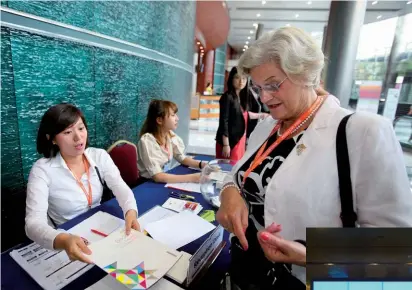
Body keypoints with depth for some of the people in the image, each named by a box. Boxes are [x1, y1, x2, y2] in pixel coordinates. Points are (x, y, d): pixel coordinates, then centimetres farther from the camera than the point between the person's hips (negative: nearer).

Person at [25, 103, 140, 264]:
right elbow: (34, 222, -23)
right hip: (67, 242, -2)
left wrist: (131, 212, -34)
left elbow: (121, 188, -12)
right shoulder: (42, 169, -14)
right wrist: (63, 240, -43)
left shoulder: (100, 156, -4)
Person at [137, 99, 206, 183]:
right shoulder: (147, 140, -22)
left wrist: (202, 164, -12)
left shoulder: (170, 135, -5)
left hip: (166, 181, 5)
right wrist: (192, 177, -30)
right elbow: (158, 176, -27)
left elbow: (182, 158, 6)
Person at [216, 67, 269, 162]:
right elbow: (223, 122, -17)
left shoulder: (241, 97, 9)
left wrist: (260, 115, 33)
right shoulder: (227, 97, -13)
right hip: (229, 141, -8)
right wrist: (226, 145, -19)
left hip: (239, 140, 8)